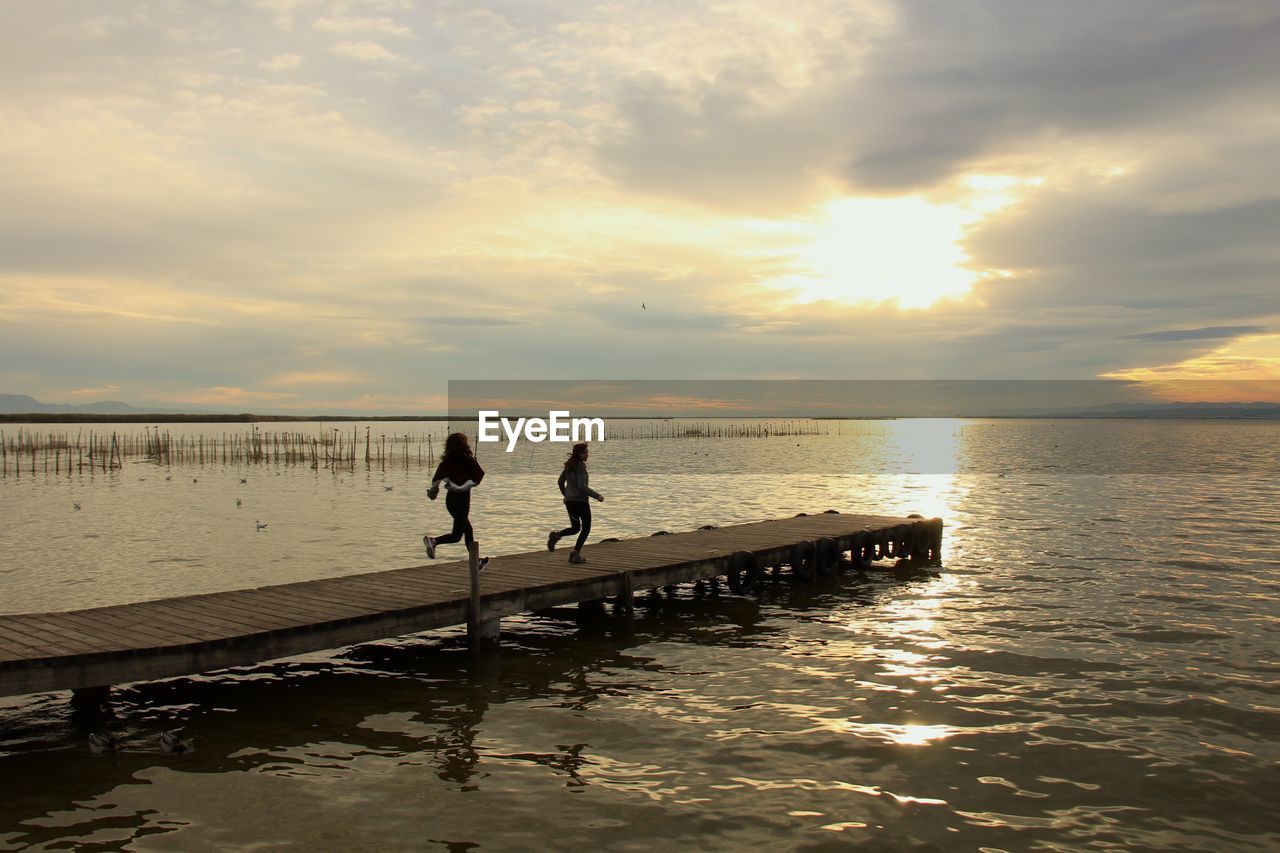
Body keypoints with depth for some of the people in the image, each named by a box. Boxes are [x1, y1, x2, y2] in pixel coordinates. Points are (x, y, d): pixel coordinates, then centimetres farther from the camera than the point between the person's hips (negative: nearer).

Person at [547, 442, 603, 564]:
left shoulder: (569, 465, 8)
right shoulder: (580, 466, -16)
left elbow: (560, 482, 16)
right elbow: (582, 486, -23)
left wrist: (565, 495, 31)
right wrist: (597, 495, -17)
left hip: (569, 501, 7)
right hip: (580, 501, -7)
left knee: (575, 528, 20)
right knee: (586, 528, 9)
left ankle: (556, 535, -6)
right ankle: (576, 554, 3)